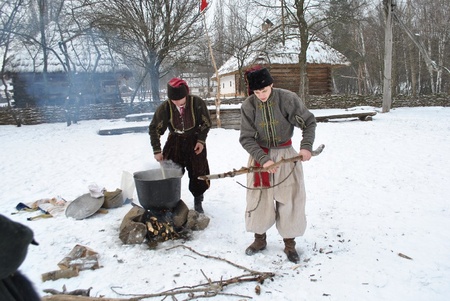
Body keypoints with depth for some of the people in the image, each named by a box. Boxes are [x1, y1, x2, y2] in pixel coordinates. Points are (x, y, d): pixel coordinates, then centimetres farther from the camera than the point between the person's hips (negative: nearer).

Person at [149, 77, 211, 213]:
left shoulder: (197, 103, -21)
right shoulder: (164, 107, -19)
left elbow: (206, 122, -5)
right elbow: (154, 129, -8)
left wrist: (201, 140, -12)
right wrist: (157, 150, -9)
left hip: (194, 142, -1)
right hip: (174, 142, 1)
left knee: (198, 174, 4)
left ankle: (198, 203, 23)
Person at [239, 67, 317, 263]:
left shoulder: (287, 99, -15)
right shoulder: (248, 106, -11)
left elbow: (309, 122, -6)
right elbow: (246, 138, -11)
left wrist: (306, 145, -20)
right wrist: (263, 159, -23)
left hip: (285, 155, -1)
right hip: (260, 156, 1)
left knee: (290, 199, 3)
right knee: (258, 197, 7)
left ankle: (289, 243, 20)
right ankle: (260, 239, 27)